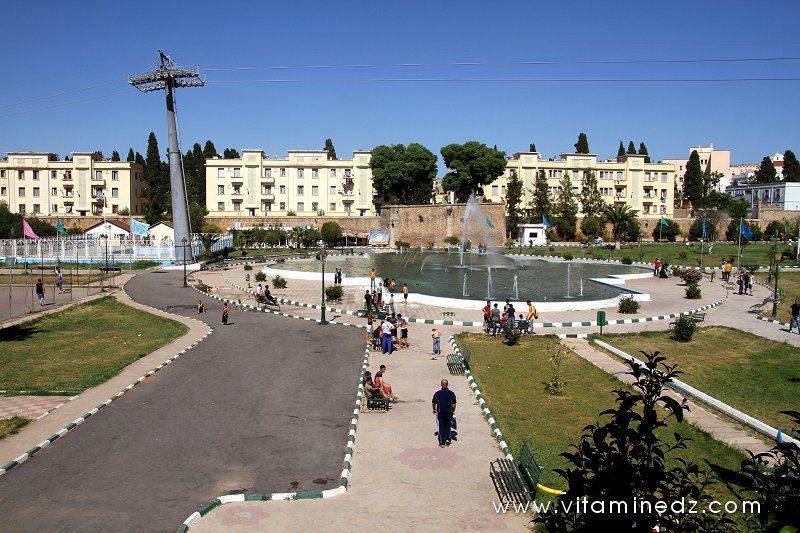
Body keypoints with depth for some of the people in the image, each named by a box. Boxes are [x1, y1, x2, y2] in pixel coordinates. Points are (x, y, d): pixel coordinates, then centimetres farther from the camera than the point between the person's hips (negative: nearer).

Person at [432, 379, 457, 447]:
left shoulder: (437, 393, -10)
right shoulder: (452, 393, -8)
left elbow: (434, 403, -1)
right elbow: (454, 404, -5)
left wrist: (434, 410, 18)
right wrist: (453, 411, 12)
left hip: (440, 413, -1)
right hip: (449, 413, 1)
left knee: (441, 427, 9)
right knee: (447, 426, 18)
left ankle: (442, 442, 7)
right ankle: (447, 440, 11)